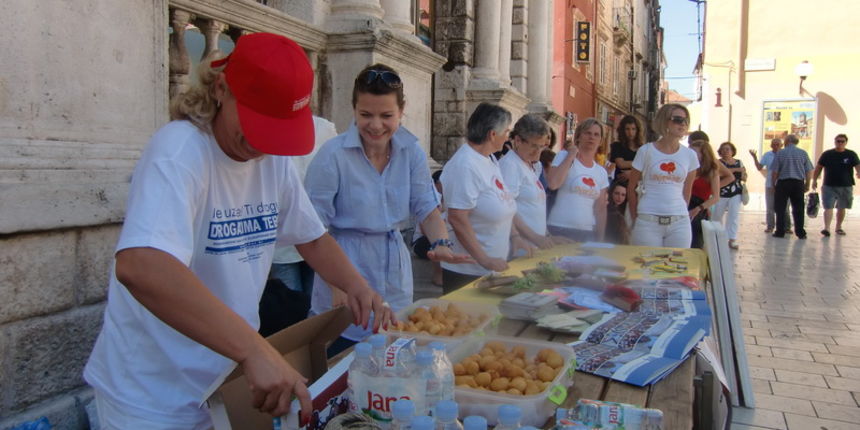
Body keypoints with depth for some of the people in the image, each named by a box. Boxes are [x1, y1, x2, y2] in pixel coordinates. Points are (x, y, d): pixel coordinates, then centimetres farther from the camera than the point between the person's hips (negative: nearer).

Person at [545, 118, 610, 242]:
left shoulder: (602, 172, 11)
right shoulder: (564, 156, -2)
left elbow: (601, 209, 14)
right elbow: (553, 184, -21)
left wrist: (600, 239, 10)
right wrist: (571, 156, -11)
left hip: (587, 233, 5)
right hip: (559, 230, -5)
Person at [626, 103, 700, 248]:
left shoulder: (690, 155, 7)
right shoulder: (646, 151, -1)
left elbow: (687, 191, 16)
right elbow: (631, 188, 5)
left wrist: (680, 212, 15)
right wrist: (635, 218, 7)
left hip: (679, 223, 3)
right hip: (648, 221, -2)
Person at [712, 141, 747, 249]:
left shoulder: (739, 162, 10)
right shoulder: (719, 162, 0)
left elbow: (744, 179, 14)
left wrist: (743, 173, -8)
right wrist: (736, 169, -23)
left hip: (736, 193, 1)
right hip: (721, 193, -1)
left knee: (734, 215, -6)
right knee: (717, 215, 8)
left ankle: (732, 239, -5)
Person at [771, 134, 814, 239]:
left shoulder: (780, 153, -4)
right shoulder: (803, 153, 2)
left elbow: (774, 172, -6)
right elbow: (809, 171, 2)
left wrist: (773, 184, 6)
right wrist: (807, 185, 12)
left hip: (783, 183, -2)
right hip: (798, 183, 2)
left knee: (780, 208, 6)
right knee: (798, 209, 8)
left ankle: (780, 232, 6)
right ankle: (800, 233, 9)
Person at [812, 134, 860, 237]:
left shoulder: (851, 155, 1)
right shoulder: (827, 154, 2)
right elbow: (818, 167, 7)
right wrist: (814, 180, 1)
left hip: (846, 186, 1)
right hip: (829, 186, -1)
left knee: (841, 208, 14)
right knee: (828, 207, -10)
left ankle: (838, 227, 28)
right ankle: (827, 228, -16)